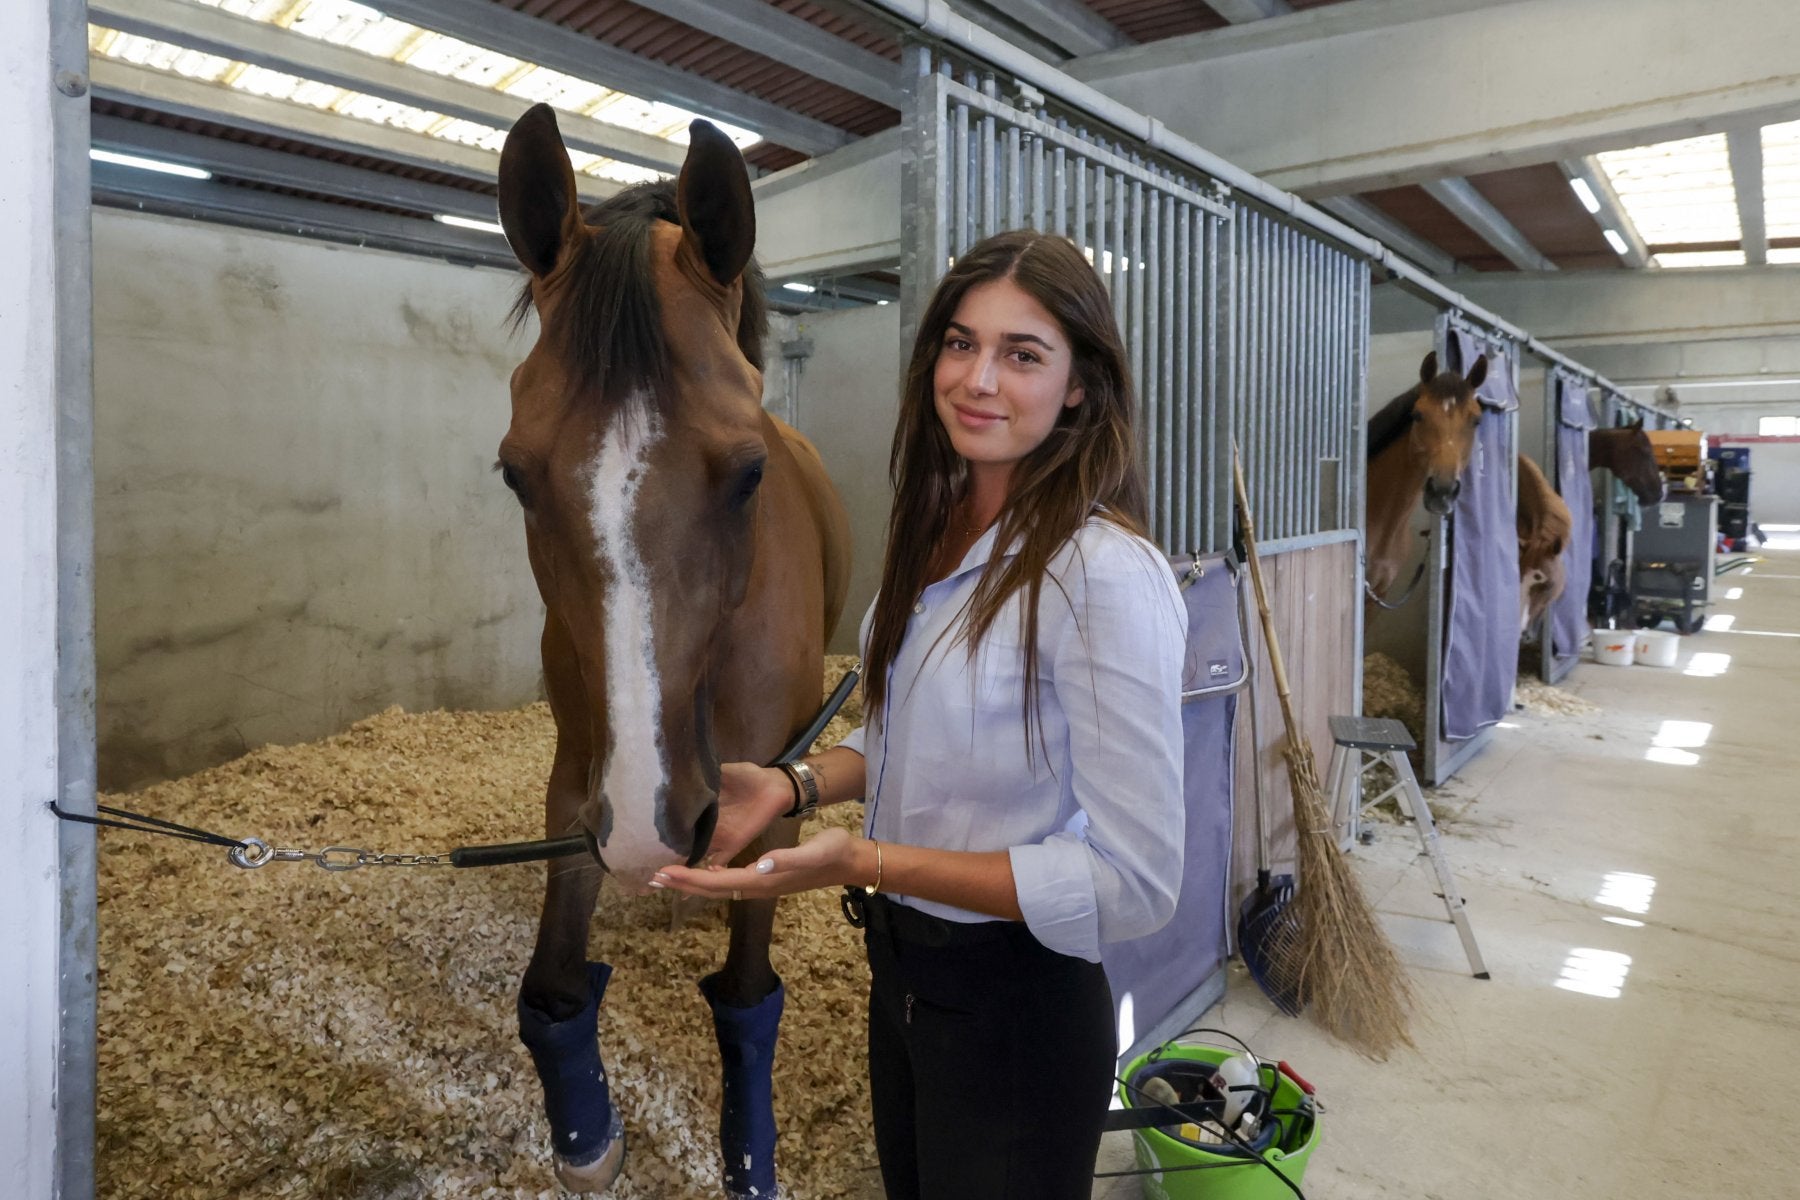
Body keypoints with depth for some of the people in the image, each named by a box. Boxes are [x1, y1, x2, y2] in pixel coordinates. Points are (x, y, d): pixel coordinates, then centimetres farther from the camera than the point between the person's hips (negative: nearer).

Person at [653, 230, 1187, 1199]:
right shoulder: (937, 535, 0)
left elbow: (1135, 882, -25)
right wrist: (795, 783, -5)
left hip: (1014, 1007, -7)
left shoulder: (1107, 574, -26)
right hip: (899, 970, 8)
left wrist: (867, 861, -29)